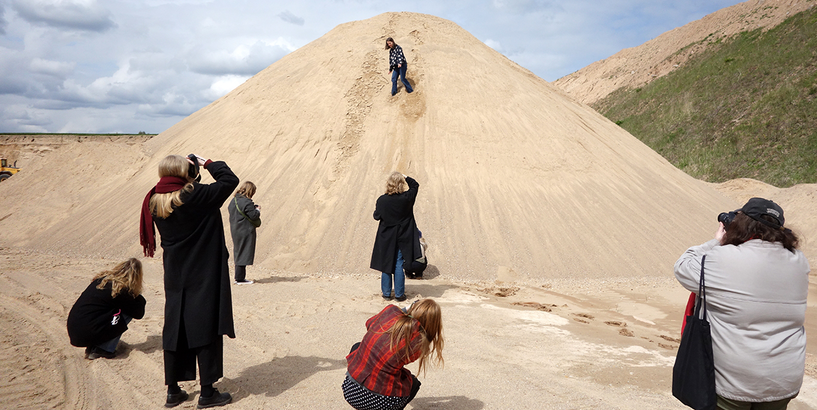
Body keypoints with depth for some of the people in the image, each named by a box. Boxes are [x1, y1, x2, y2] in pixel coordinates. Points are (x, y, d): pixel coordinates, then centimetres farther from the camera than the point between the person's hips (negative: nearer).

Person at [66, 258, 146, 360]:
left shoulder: (101, 279, 10)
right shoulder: (122, 290, -12)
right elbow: (139, 313, -1)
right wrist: (139, 297, 14)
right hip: (86, 336, -8)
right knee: (128, 312, 1)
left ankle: (92, 347, 12)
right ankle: (104, 350, 0)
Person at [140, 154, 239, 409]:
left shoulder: (155, 202, 0)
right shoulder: (196, 196, -18)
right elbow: (230, 179, -12)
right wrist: (207, 163, 1)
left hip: (175, 277, 6)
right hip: (204, 276, -6)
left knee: (175, 329, 12)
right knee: (205, 329, 2)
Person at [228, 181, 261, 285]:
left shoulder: (234, 200, 9)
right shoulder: (247, 202, -19)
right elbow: (254, 216, -21)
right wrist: (257, 211, 1)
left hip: (235, 231, 9)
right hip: (246, 232, -9)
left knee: (238, 254, 16)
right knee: (244, 254, -3)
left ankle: (239, 277, 23)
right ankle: (240, 278, 1)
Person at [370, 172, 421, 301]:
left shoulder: (382, 200, -14)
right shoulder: (407, 198, -14)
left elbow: (377, 216, -1)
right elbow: (415, 185, 4)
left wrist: (376, 209, 18)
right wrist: (405, 177, 5)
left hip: (386, 238, 0)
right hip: (402, 237, 0)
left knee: (386, 265, 12)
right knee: (399, 265, 7)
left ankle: (386, 293, 19)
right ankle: (399, 294, 13)